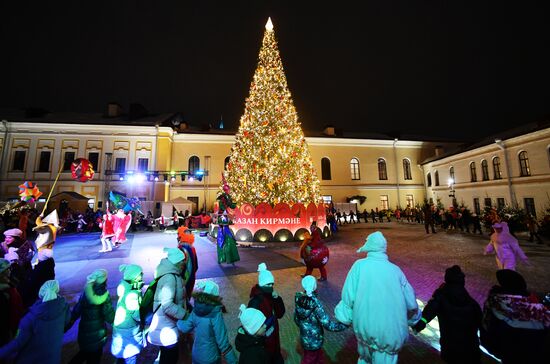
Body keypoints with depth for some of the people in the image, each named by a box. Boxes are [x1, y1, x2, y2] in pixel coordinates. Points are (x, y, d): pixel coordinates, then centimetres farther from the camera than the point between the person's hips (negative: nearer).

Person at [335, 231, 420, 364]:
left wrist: (344, 317, 4)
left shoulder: (359, 265, -11)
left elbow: (348, 296, -13)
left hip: (364, 325, 0)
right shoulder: (395, 269, -5)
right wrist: (413, 320, 24)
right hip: (391, 330, 0)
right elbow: (411, 303, 2)